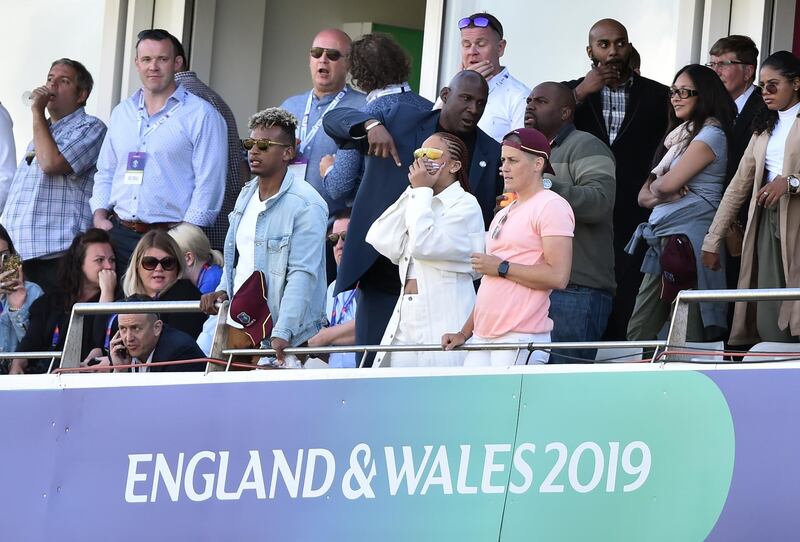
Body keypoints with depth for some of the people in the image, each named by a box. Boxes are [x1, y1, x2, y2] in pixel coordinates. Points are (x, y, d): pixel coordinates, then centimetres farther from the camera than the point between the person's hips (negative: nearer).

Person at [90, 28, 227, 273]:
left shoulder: (201, 115, -1)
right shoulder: (122, 113, 18)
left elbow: (209, 184, -7)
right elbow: (105, 172, 23)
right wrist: (100, 215, 7)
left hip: (171, 236, -5)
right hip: (119, 234, 5)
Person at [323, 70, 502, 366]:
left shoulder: (492, 154, 8)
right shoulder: (400, 122, 6)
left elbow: (492, 221, 13)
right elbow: (333, 119, 5)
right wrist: (372, 125, -15)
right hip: (383, 280, 0)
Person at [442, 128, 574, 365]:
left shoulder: (551, 206, -5)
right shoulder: (505, 214, 23)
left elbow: (558, 276, -17)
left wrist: (501, 267, -10)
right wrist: (465, 333, 18)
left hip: (521, 337, -8)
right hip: (483, 337, 8)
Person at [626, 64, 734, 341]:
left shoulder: (710, 135, -6)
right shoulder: (679, 136, 21)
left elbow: (667, 184, -14)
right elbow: (644, 196, 17)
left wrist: (656, 186, 9)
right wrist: (661, 193, -5)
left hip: (687, 241, -9)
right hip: (661, 241, 9)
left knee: (685, 341, -9)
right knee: (637, 335, 7)